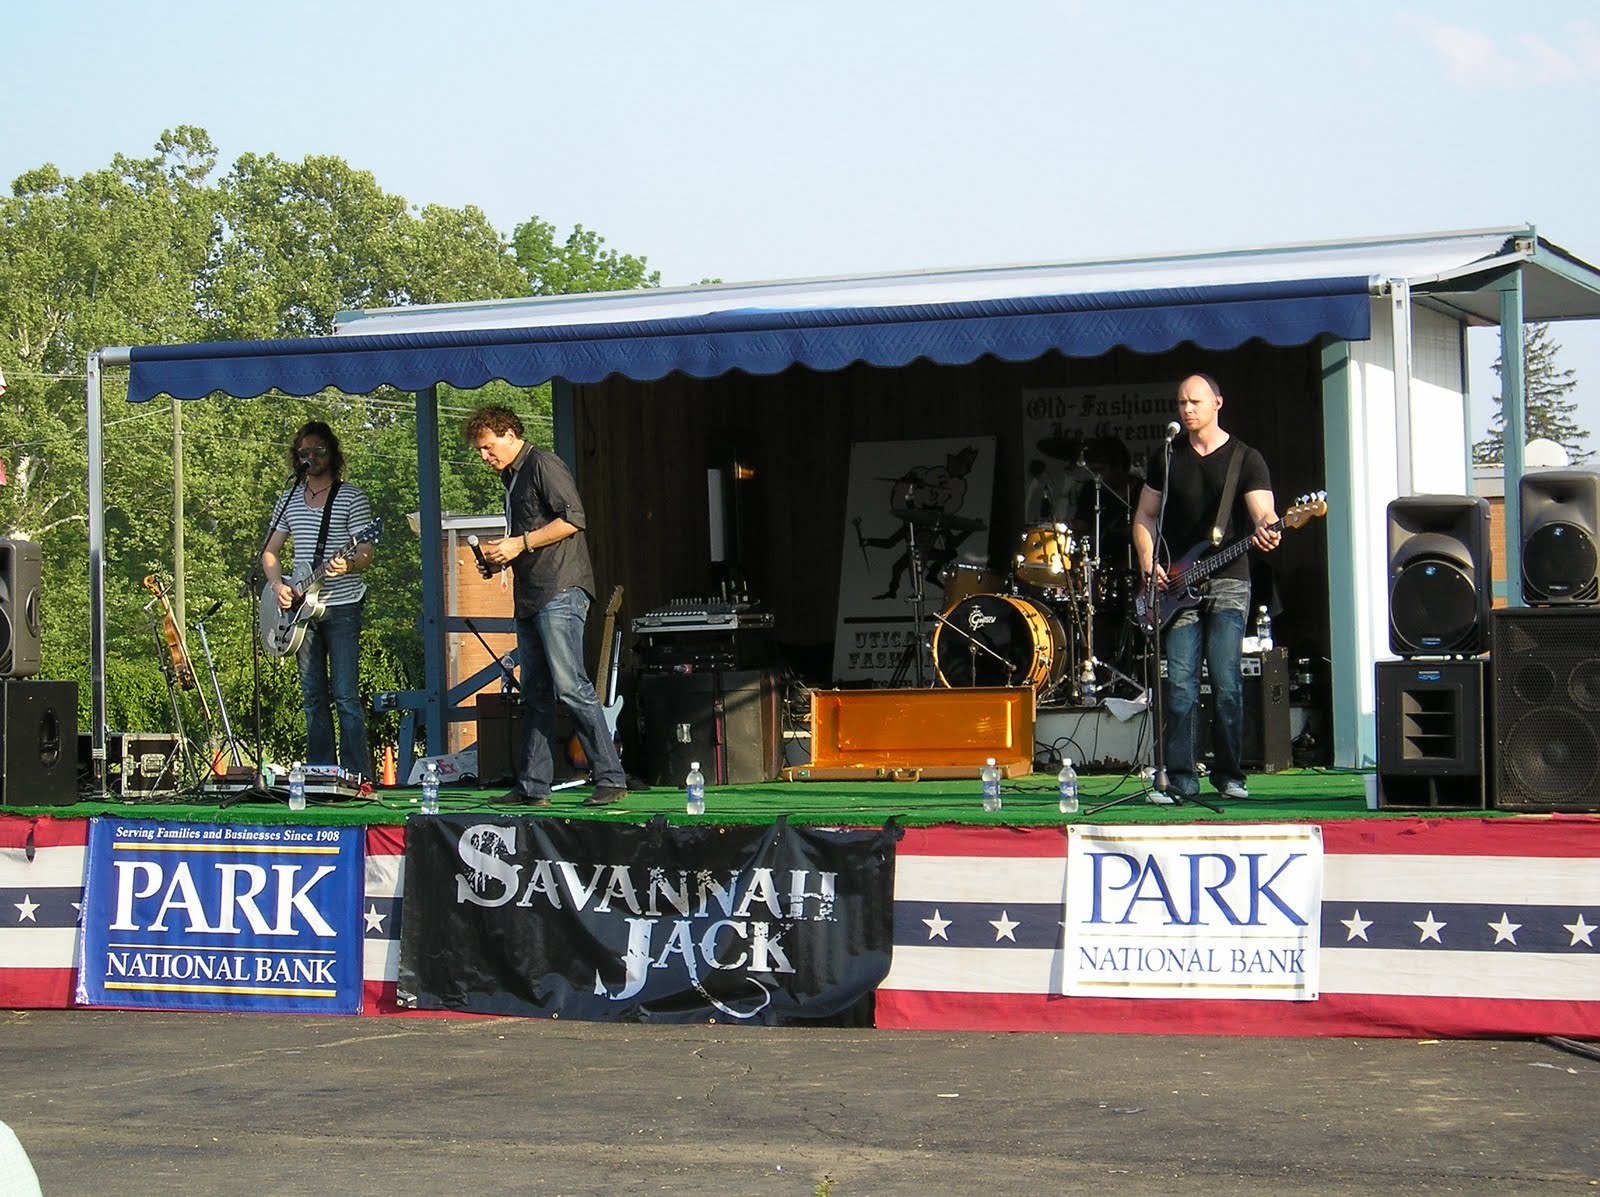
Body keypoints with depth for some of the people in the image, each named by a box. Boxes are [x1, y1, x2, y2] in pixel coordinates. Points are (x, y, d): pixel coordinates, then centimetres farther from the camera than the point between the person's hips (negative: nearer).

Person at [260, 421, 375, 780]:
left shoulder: (352, 497, 0)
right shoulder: (288, 501, 15)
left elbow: (366, 552, -5)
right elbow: (270, 551, 19)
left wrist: (347, 566, -26)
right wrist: (277, 584, 1)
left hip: (342, 606, -5)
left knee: (345, 695, -9)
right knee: (313, 696, 7)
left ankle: (356, 774, -8)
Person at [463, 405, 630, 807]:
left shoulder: (542, 465, -4)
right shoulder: (511, 478, 25)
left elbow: (572, 518, -14)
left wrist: (519, 544, -14)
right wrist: (499, 559, 14)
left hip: (560, 591, -10)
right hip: (530, 597, 10)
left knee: (570, 685, -15)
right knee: (535, 695, 8)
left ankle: (611, 778, -15)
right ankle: (532, 786, 9)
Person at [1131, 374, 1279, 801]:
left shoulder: (1245, 459, 2)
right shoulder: (1166, 457, 12)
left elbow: (1263, 513, -9)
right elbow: (1144, 515, 16)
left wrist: (1266, 530, -33)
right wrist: (1149, 563, 0)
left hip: (1228, 581, -2)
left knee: (1226, 679, -10)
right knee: (1180, 682, -5)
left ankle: (1229, 775, 0)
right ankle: (1181, 778, -2)